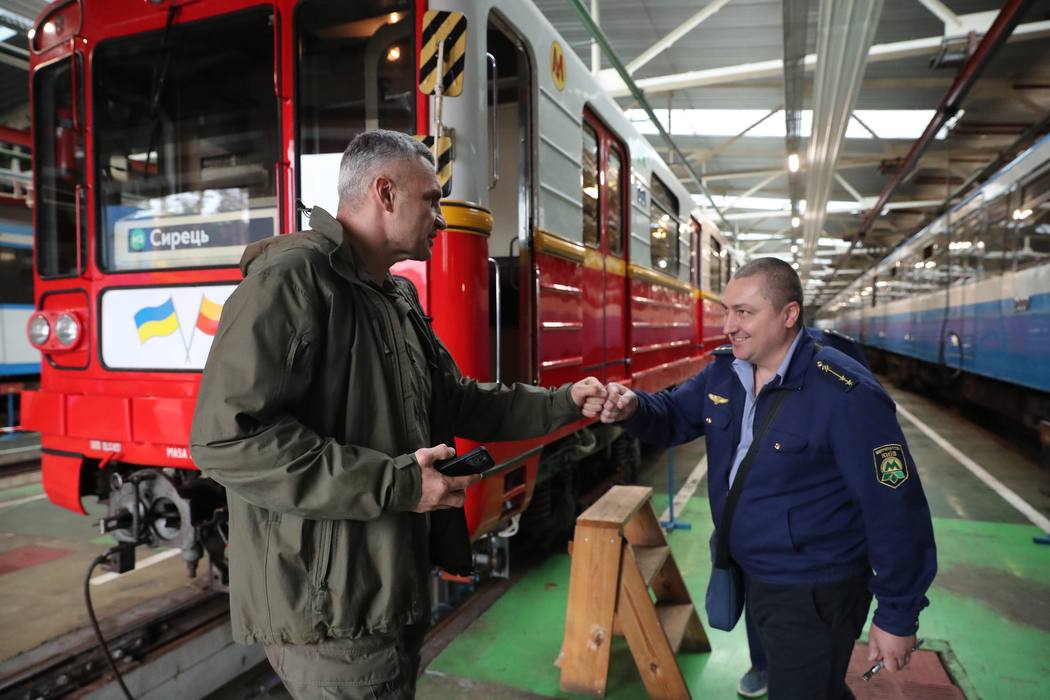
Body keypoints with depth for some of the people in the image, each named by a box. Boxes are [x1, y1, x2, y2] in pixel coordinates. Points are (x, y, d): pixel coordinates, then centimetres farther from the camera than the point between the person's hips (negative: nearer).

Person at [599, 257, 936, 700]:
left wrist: (898, 616, -15)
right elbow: (674, 416, 8)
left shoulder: (845, 395, -26)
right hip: (748, 575, 7)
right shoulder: (723, 371, -3)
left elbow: (894, 510, -21)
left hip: (815, 592, -7)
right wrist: (634, 408, -17)